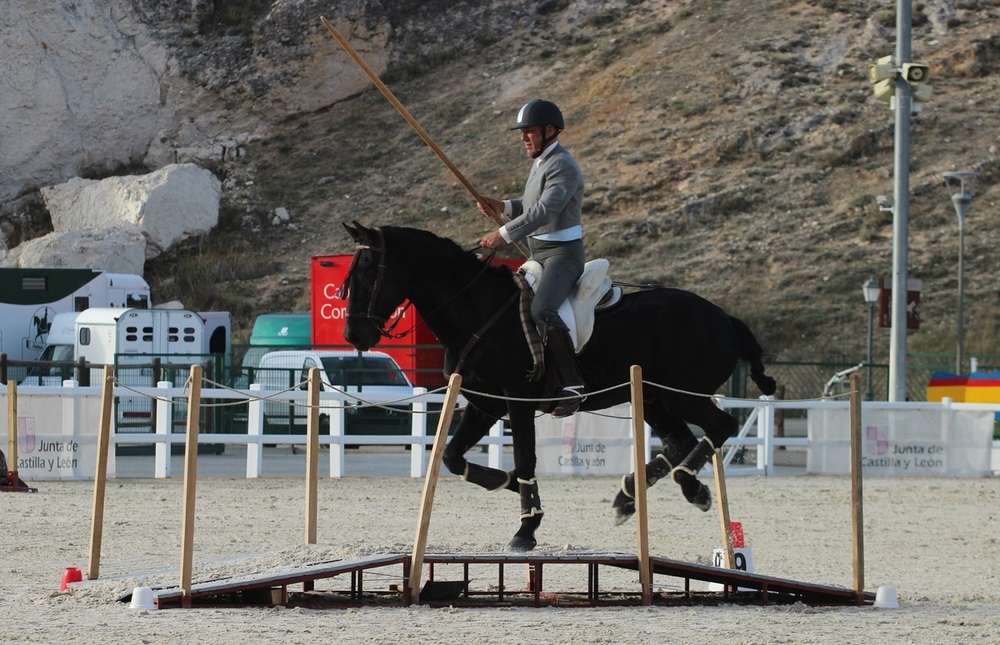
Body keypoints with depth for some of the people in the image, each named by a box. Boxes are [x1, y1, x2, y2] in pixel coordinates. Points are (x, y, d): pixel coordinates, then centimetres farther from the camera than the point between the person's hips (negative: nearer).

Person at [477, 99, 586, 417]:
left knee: (541, 310, -32)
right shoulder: (542, 162, 16)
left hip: (563, 253, -11)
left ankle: (572, 384, -31)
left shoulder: (562, 167, -16)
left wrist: (504, 234, -31)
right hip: (538, 255, 11)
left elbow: (545, 211, -28)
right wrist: (503, 207, 10)